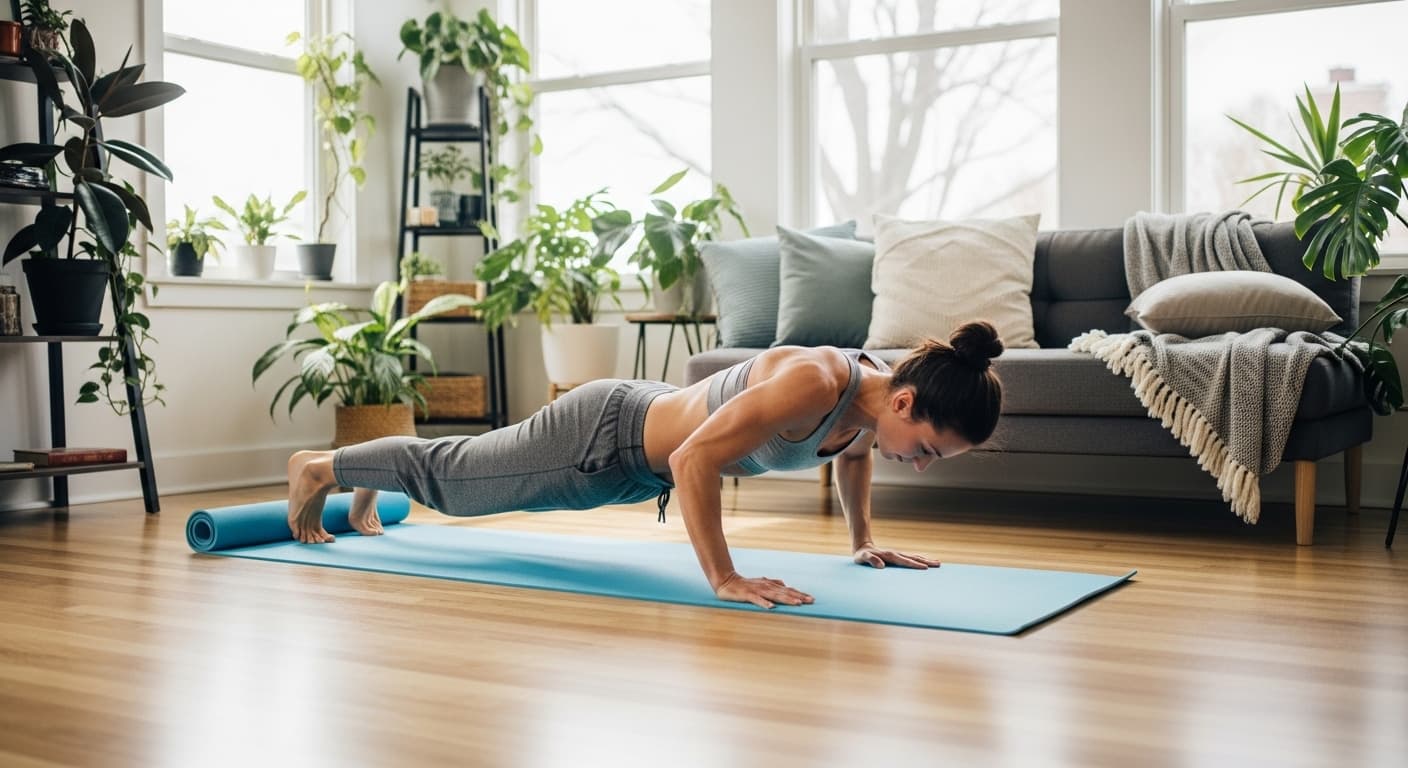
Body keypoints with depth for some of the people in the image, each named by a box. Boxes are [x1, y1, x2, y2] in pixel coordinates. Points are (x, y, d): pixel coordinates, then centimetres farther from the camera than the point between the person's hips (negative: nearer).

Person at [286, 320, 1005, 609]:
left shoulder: (876, 394, -13)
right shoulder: (811, 383, -40)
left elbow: (850, 452, 12)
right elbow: (695, 459, -39)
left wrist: (862, 539, 10)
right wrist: (723, 579, -38)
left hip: (646, 439, 8)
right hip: (604, 438, -7)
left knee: (469, 469, 31)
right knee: (450, 477, 16)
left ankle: (369, 486, 56)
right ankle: (318, 466, 41)